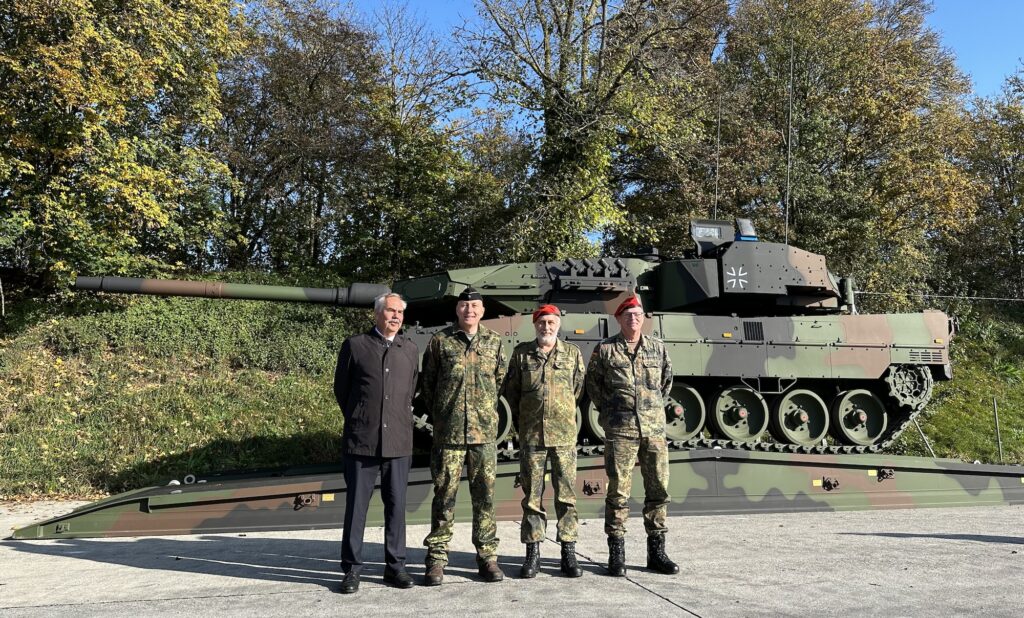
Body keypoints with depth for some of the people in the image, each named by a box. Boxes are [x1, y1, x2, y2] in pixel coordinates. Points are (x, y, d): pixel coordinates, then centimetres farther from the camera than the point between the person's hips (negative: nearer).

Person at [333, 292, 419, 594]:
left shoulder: (410, 350, 10)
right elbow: (341, 388, 10)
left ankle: (394, 566, 18)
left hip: (399, 442, 2)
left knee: (396, 505, 6)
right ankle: (352, 568, 14)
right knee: (356, 505, 3)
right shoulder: (355, 345, 3)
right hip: (361, 441, -2)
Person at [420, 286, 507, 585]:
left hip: (485, 433, 2)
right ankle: (437, 558, 13)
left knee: (484, 496, 7)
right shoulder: (440, 341, 2)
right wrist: (440, 413, 11)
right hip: (448, 433, -2)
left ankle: (487, 555, 18)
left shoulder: (494, 341, 8)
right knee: (444, 495, 3)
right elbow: (426, 384, 9)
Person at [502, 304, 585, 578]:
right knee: (532, 495, 5)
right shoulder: (521, 353, 5)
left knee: (566, 494, 3)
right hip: (531, 434, 0)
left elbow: (578, 388, 15)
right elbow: (510, 391, 12)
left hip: (564, 434, 0)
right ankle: (532, 553, 13)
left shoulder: (573, 353, 5)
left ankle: (568, 553, 12)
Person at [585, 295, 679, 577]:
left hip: (654, 429, 3)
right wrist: (608, 410, 7)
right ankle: (616, 554, 9)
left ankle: (656, 551, 19)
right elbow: (592, 383, 11)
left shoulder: (657, 347, 9)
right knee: (618, 491, -1)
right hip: (620, 430, -3)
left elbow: (667, 380, 22)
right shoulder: (605, 350, 1)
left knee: (659, 489, 7)